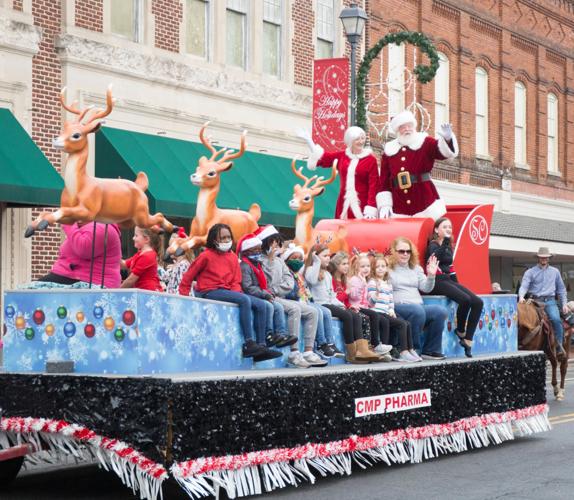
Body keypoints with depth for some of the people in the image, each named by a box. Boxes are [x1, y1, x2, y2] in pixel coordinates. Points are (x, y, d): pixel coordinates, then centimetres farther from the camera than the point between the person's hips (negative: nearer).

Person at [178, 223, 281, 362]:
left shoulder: (233, 257, 13)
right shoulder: (206, 255, -2)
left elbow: (236, 281, 10)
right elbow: (188, 276, 0)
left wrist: (236, 293, -10)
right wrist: (183, 295, -6)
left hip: (226, 292, 6)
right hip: (208, 292, -6)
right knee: (245, 300, -24)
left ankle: (251, 346, -20)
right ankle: (249, 344, -24)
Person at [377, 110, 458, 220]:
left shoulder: (425, 143, 5)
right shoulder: (388, 151, 11)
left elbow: (446, 151, -12)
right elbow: (384, 181, 11)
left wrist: (447, 138, -34)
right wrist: (384, 205, 3)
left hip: (426, 204, -2)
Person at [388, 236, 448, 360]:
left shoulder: (416, 268, 22)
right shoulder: (388, 269, 4)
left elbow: (426, 288, 12)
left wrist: (431, 276, -3)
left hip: (418, 306, 6)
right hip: (398, 307, -6)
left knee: (441, 311, -19)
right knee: (418, 310, -36)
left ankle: (430, 350, -9)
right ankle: (413, 350, -21)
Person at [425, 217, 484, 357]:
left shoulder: (448, 246, 20)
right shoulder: (433, 245, -3)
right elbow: (436, 257, -27)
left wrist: (456, 283, 17)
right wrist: (445, 240, -28)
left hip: (449, 280, 8)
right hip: (437, 282, -8)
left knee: (478, 302, -11)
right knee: (465, 299, -30)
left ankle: (467, 340, -14)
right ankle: (460, 331, -5)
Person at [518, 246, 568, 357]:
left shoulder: (555, 272, 15)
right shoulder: (530, 272, 8)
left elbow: (561, 289, 20)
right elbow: (524, 286, -5)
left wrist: (564, 304, 12)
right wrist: (521, 297, -25)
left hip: (550, 301, 0)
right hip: (535, 301, 0)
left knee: (556, 319, -24)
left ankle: (559, 346, -19)